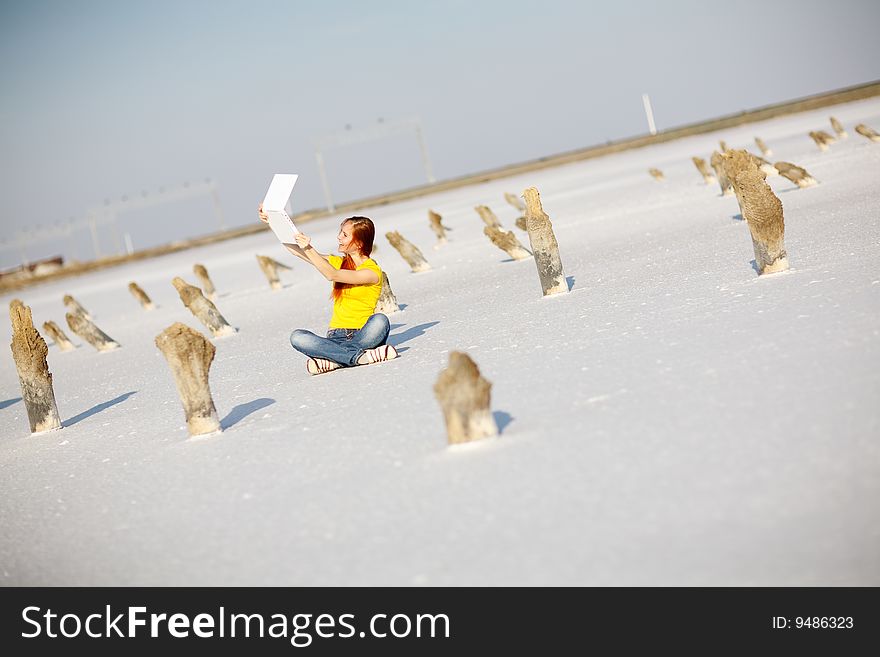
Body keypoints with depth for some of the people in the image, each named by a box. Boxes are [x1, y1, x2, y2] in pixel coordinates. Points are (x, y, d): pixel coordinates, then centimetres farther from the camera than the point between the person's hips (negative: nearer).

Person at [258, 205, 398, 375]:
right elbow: (296, 250, 11)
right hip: (336, 337, 5)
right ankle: (359, 356, -31)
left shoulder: (372, 271, -6)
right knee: (297, 337, -25)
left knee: (380, 321, -37)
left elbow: (332, 275, -18)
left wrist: (309, 249, -24)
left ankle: (332, 358, -33)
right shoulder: (338, 262, 13)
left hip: (362, 335, -4)